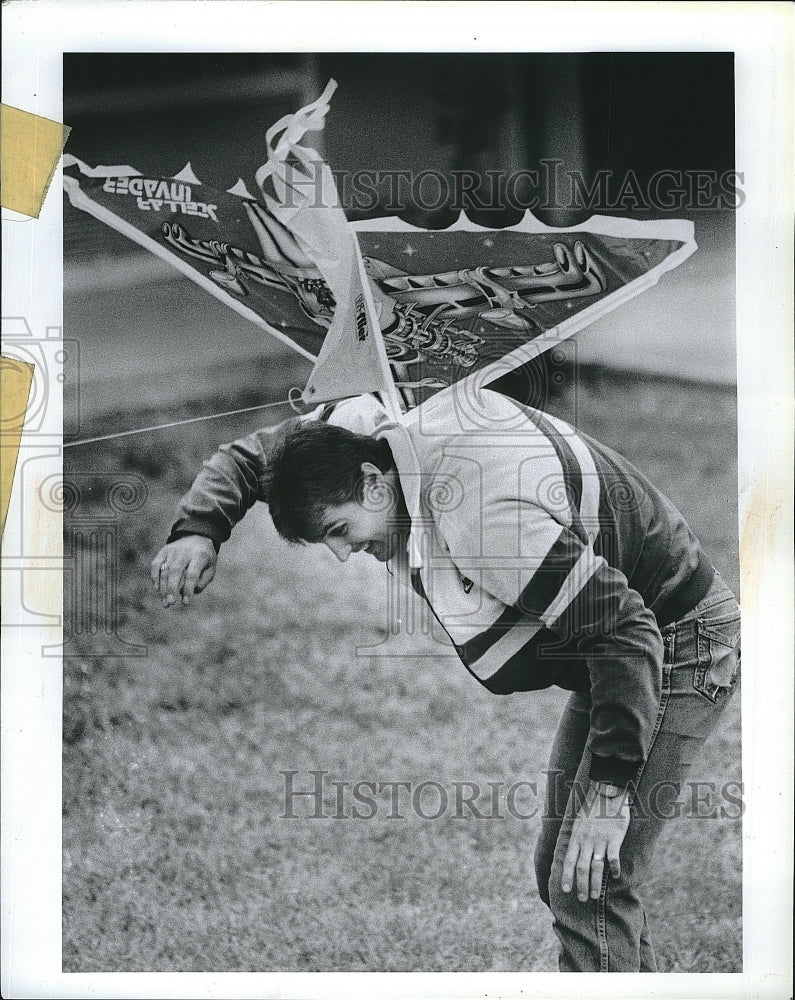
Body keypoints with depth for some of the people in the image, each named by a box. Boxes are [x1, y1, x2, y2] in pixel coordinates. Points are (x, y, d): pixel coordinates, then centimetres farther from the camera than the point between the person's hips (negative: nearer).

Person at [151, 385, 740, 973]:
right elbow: (250, 456, 7)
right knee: (561, 875, 14)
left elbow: (628, 632, -33)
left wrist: (610, 792, -34)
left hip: (679, 642, -9)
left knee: (588, 890, -15)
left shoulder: (484, 517, -34)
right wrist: (198, 532, -12)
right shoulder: (382, 432, -8)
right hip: (613, 640, 10)